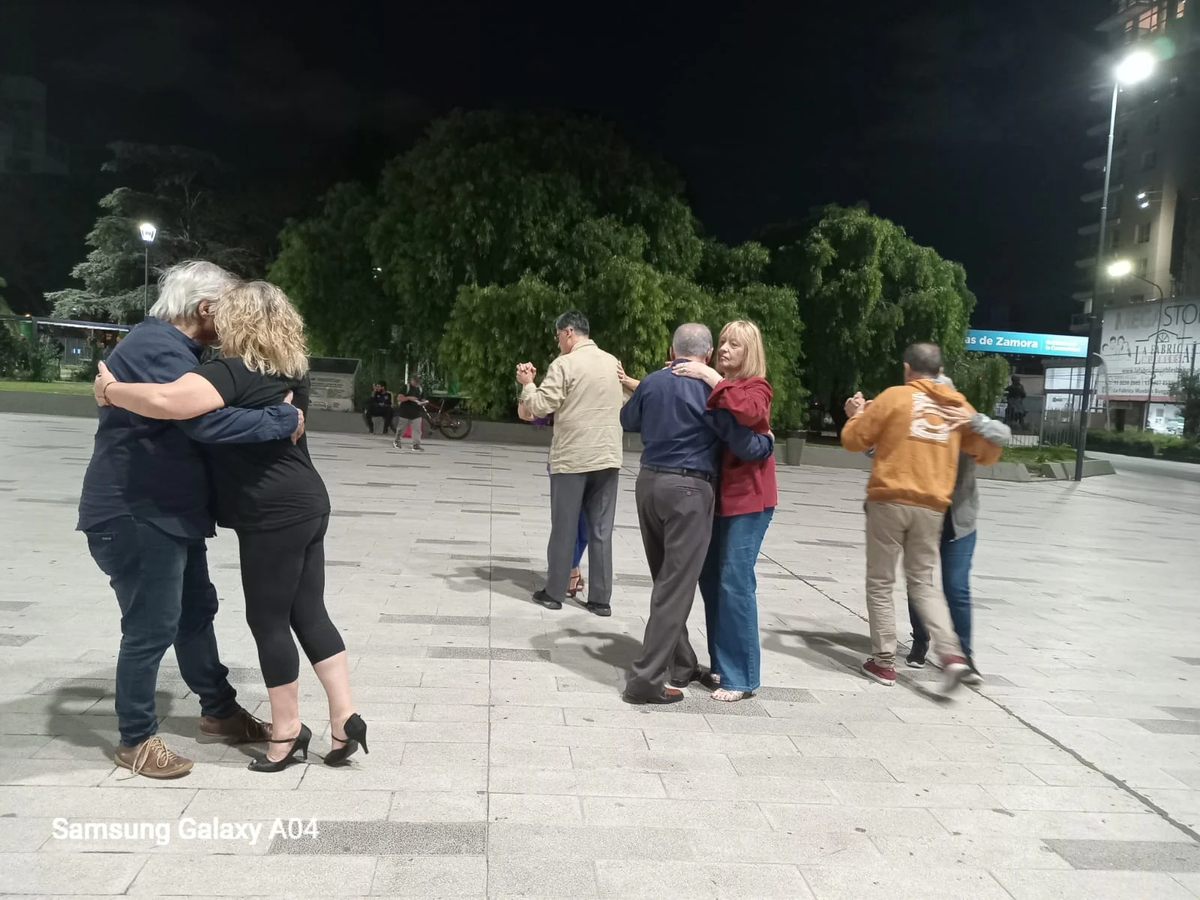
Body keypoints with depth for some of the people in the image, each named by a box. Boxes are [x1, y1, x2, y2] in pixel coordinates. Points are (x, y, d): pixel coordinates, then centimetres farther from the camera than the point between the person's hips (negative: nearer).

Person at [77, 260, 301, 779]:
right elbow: (206, 421, -33)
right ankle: (136, 740, 17)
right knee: (152, 628, -1)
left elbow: (199, 414, 15)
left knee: (195, 612, 18)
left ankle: (219, 713, 32)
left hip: (169, 511, 11)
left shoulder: (172, 348, 15)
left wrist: (278, 411, 2)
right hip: (135, 516, -11)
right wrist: (283, 420, -24)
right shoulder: (156, 349, -21)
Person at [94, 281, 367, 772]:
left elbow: (168, 401, -31)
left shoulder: (233, 372, -15)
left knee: (269, 621, 4)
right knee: (308, 613, 13)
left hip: (274, 515, -8)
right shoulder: (292, 372, 11)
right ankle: (344, 718, 15)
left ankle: (287, 732, 18)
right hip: (305, 504, 9)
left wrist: (111, 390, -13)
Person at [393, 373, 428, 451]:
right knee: (401, 429, 11)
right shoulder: (406, 388, -6)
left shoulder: (421, 389, 9)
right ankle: (396, 442, 29)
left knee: (417, 430, -5)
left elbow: (423, 400, 17)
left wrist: (423, 403, -8)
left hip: (416, 414, 3)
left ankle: (416, 444, -4)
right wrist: (408, 398, -23)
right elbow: (398, 398, -11)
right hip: (405, 413, -3)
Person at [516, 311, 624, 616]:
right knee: (601, 531, 7)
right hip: (608, 457, 5)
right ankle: (601, 598, 9)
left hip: (571, 458, -4)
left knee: (563, 528, 7)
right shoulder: (612, 362, 9)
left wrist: (527, 384, 6)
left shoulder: (564, 364, -10)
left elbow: (540, 407, -12)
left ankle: (554, 593, 16)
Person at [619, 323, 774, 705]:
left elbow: (628, 421, 25)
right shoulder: (710, 389, -10)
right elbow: (745, 446, -10)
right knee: (676, 586, -2)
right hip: (688, 489, -7)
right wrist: (769, 441, 11)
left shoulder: (651, 381, 7)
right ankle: (646, 679, -2)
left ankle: (681, 665, 27)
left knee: (667, 580, 16)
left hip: (649, 482, 7)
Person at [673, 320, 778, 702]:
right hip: (716, 495, 7)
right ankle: (721, 664, 26)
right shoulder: (715, 386, 10)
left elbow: (748, 412, -29)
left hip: (747, 498, -7)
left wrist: (709, 376, -23)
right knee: (710, 579, 11)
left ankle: (742, 677, 4)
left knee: (735, 582, -7)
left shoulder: (757, 387, -7)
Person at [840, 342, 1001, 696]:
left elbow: (853, 441, 1)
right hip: (931, 506, 4)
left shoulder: (894, 396, -2)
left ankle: (884, 662, 11)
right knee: (923, 582, 15)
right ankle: (952, 654, -1)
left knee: (880, 583, 8)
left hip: (889, 501, -4)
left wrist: (856, 415, 21)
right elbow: (990, 452, 18)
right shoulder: (959, 405, 10)